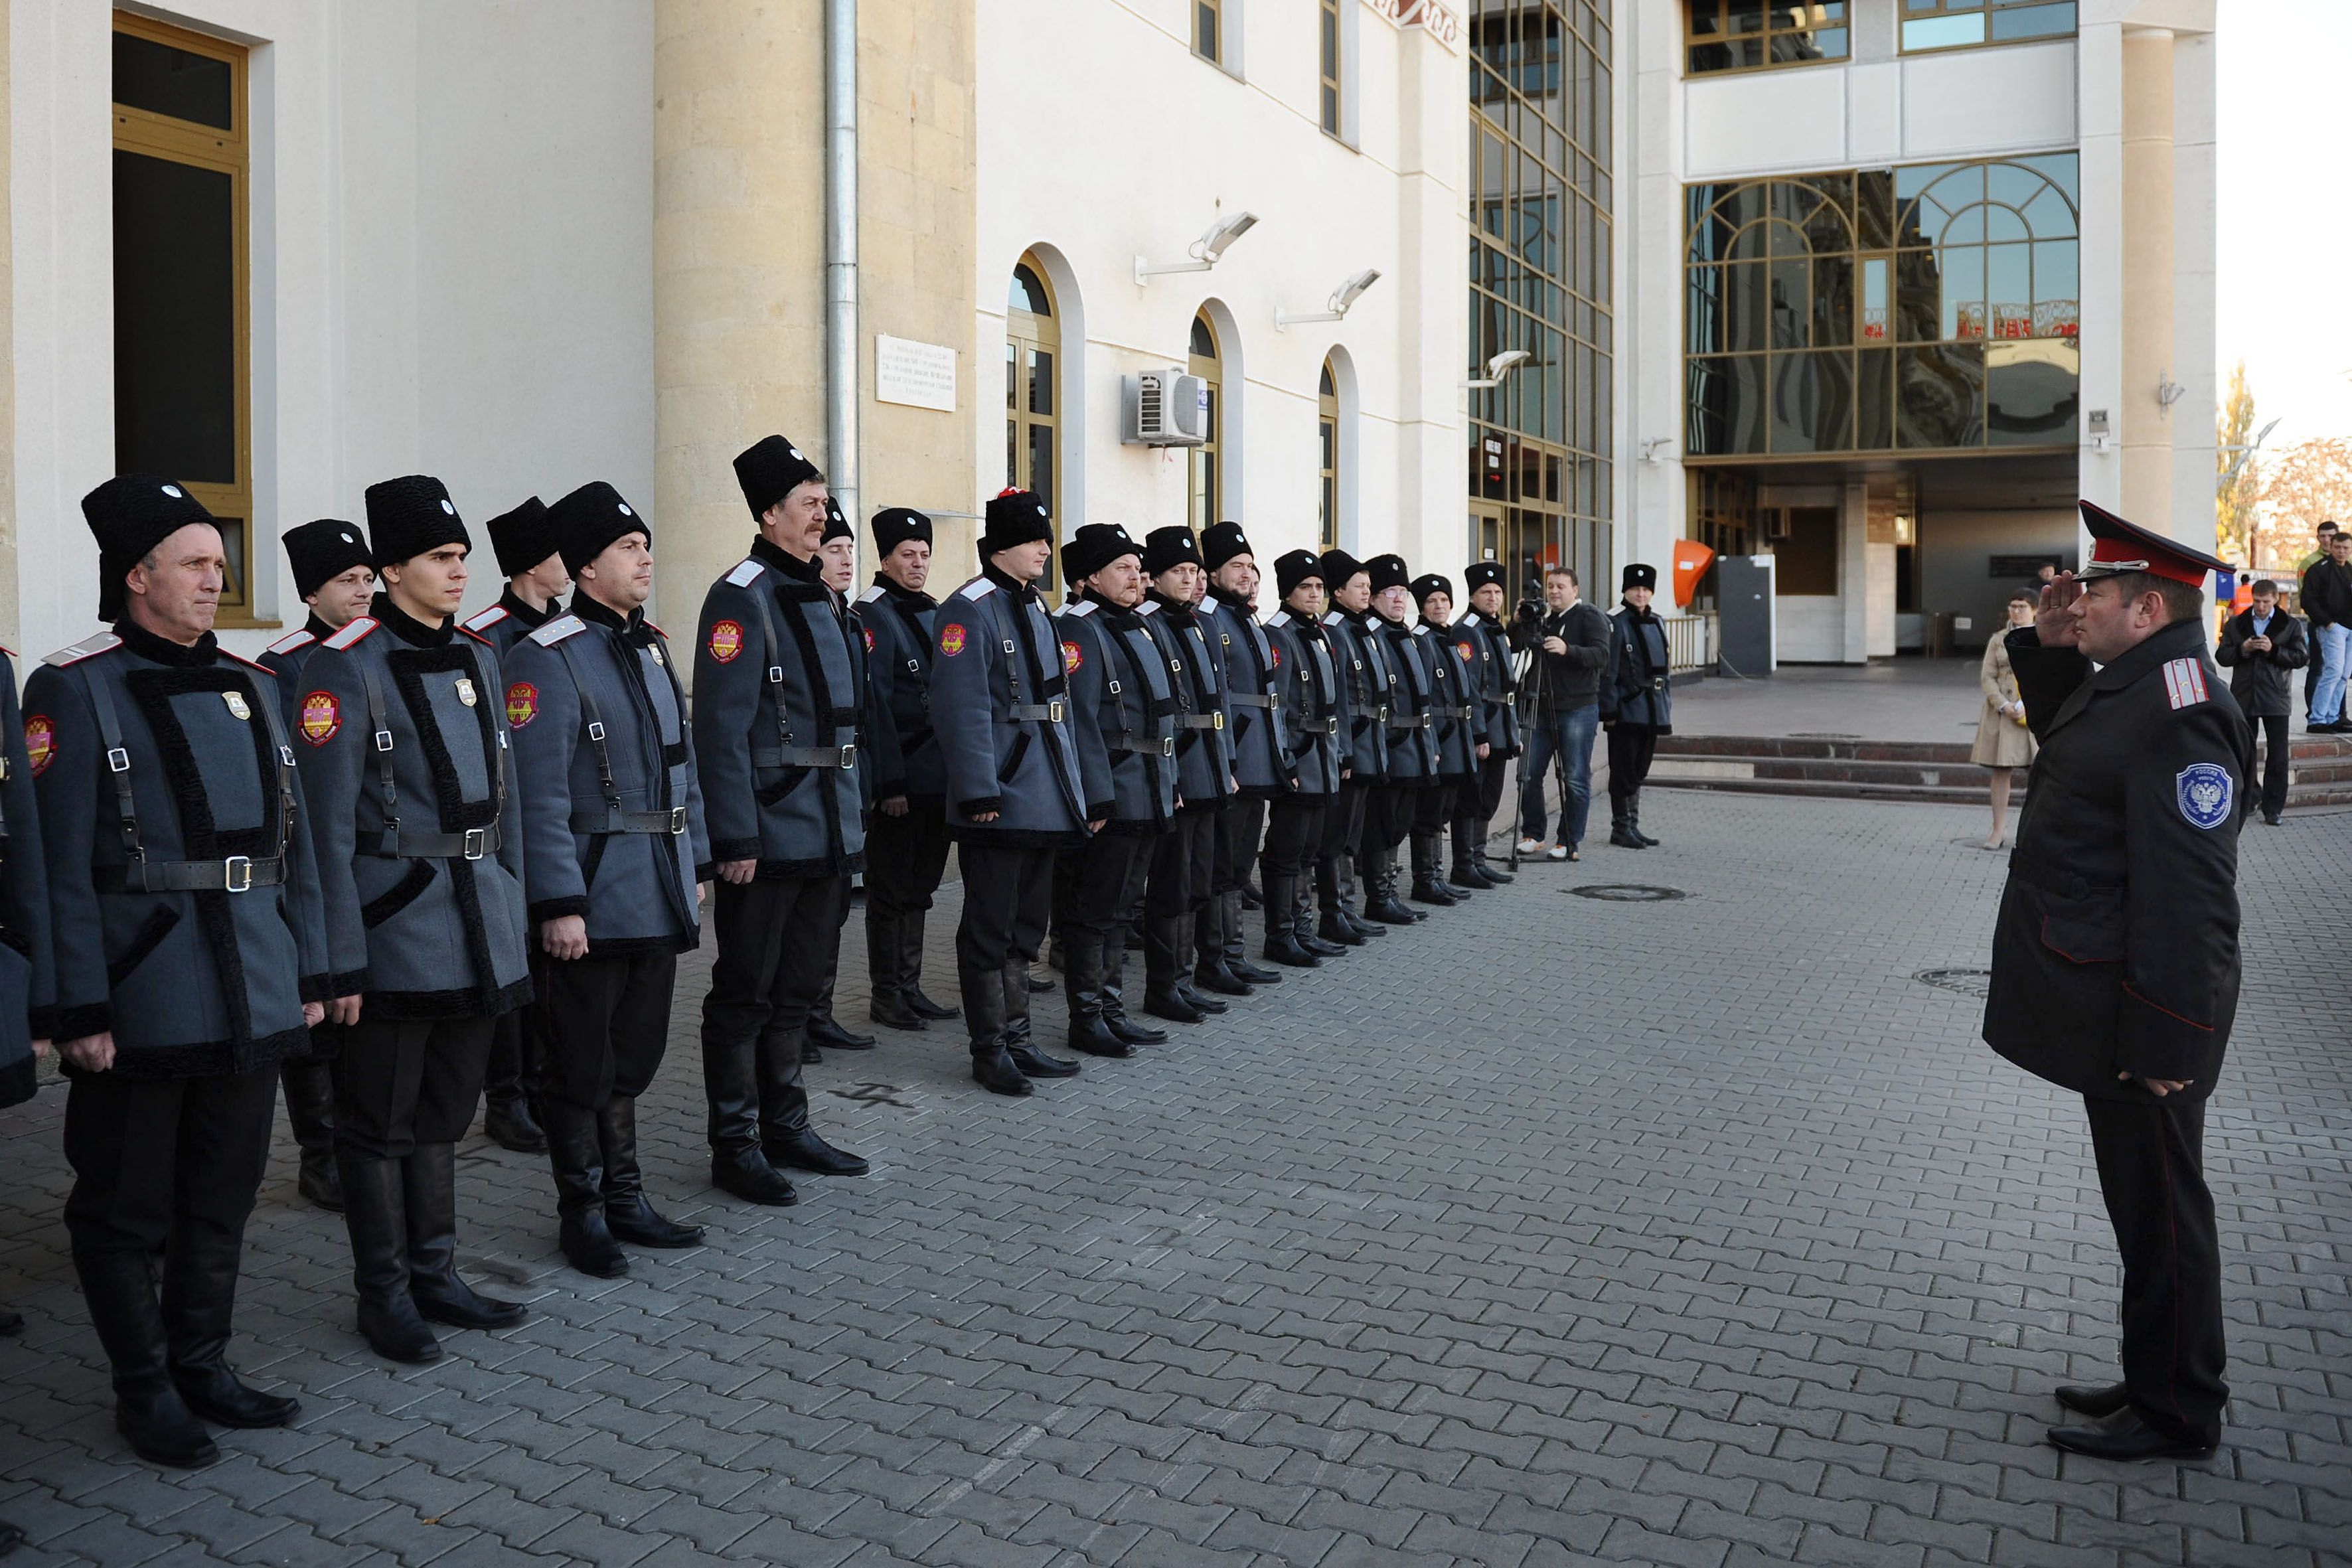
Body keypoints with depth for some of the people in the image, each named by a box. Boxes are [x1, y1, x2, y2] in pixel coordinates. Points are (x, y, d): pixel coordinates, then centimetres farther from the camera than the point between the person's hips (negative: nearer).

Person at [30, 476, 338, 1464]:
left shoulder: (249, 686, 11)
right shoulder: (74, 692, -7)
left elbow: (294, 840, 13)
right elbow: (55, 866, -12)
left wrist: (314, 971, 11)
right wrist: (77, 1010, -15)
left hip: (252, 1001, 6)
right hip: (140, 1004, -6)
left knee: (223, 1195, 16)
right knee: (126, 1206, 8)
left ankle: (202, 1364, 31)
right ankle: (145, 1388, 23)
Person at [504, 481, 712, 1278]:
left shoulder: (652, 649, 12)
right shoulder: (547, 660, -14)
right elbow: (541, 798, -18)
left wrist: (695, 866, 16)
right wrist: (559, 904, -20)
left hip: (658, 899, 8)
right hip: (593, 904, -8)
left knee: (633, 1057, 17)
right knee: (581, 1068, 6)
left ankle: (625, 1198, 30)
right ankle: (583, 1213, 21)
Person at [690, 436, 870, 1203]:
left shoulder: (817, 594, 15)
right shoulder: (742, 597, -13)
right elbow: (721, 728, -18)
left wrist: (852, 813, 18)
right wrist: (735, 837, -21)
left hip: (826, 836, 9)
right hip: (769, 840, -9)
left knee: (796, 992, 17)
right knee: (746, 996, 2)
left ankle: (786, 1126, 28)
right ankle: (735, 1147, 13)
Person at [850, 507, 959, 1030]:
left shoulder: (934, 615, 15)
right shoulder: (870, 617, -9)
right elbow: (874, 706, -15)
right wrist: (890, 784, -19)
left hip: (936, 779, 7)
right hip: (898, 781, -7)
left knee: (919, 887, 13)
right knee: (891, 889, 1)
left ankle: (910, 987, 21)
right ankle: (886, 994, 10)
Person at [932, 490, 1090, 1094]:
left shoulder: (1034, 608, 16)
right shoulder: (970, 610, -12)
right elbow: (962, 709, -19)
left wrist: (1073, 789, 15)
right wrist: (980, 794, -22)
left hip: (1043, 802, 9)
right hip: (1000, 803, -9)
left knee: (1026, 925, 15)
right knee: (990, 929, 1)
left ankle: (1017, 1039, 25)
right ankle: (990, 1050, 10)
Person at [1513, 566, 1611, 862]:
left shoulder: (1590, 616, -3)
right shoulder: (1541, 618, 14)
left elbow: (1602, 655, -16)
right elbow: (1513, 647, 11)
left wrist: (1568, 650, -31)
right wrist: (1520, 623, -6)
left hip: (1577, 710, -5)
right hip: (1540, 708, 6)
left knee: (1575, 779, -2)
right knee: (1528, 774, 4)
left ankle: (1571, 843, 5)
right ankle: (1532, 836, 16)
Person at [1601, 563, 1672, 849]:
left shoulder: (1657, 623, 14)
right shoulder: (1615, 622, -8)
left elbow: (1665, 668, 19)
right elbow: (1608, 670, -13)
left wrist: (1667, 708, 16)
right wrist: (1609, 710, -17)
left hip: (1651, 712, 7)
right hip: (1627, 711, -7)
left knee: (1639, 771, 12)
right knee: (1624, 770, -3)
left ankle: (1632, 826, 19)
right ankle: (1621, 828, 4)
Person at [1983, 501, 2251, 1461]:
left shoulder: (2180, 714, -23)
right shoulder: (2128, 686, 8)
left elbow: (2186, 895, -26)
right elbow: (2062, 738, 32)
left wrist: (2163, 1040, -25)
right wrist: (2049, 649, 13)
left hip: (2142, 1021, -10)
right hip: (2109, 1015, 10)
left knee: (2159, 1210, 4)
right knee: (2141, 1203, 20)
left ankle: (2177, 1413, 19)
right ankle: (2153, 1383, 34)